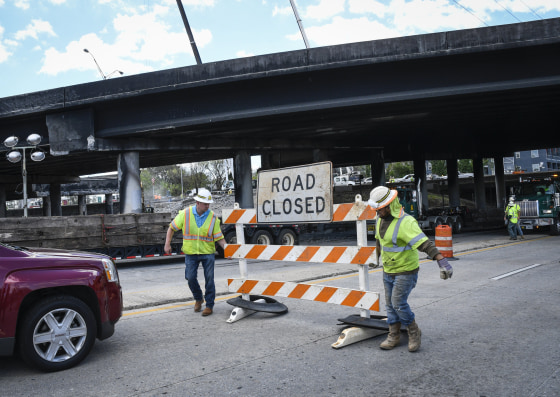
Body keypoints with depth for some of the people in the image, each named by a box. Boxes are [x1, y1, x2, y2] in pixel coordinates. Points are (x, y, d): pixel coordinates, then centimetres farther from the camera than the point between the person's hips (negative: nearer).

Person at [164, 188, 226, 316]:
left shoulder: (213, 217, -7)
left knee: (209, 279, -1)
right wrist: (167, 244, -1)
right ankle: (198, 299, 28)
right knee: (190, 277, 1)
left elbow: (219, 237, -5)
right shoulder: (185, 214, -7)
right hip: (191, 253, 1)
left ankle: (209, 305, 13)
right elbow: (172, 228, 5)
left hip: (208, 253, -1)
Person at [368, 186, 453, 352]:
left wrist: (442, 261, -46)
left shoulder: (406, 222, -25)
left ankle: (414, 333, 13)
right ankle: (394, 337, 24)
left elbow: (425, 244, -36)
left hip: (406, 271, -8)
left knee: (398, 303, -10)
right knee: (390, 304, 11)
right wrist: (378, 256, 35)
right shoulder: (380, 220, 2)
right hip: (388, 271, 8)